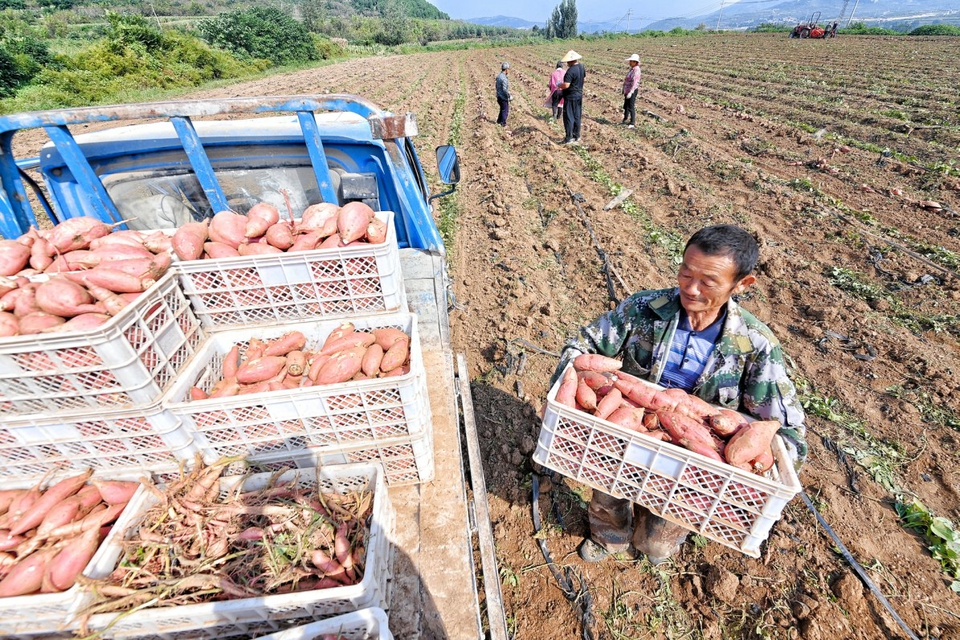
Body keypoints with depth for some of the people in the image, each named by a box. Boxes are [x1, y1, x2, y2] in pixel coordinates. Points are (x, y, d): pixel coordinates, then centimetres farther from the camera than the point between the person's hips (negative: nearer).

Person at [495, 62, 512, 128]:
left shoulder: (498, 76, 6)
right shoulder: (504, 78, -22)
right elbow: (505, 89, -26)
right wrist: (509, 96, -17)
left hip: (499, 96, 9)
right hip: (504, 97, -9)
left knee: (502, 109, 23)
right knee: (505, 110, 5)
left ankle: (499, 121, 32)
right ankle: (503, 123, 11)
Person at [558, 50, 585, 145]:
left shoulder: (570, 71, -23)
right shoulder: (581, 67, 5)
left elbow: (566, 85, -28)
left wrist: (559, 85, -9)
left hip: (570, 97, -8)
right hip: (579, 95, 9)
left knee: (568, 117, -2)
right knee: (577, 116, 14)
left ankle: (568, 138, -2)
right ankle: (576, 136, 22)